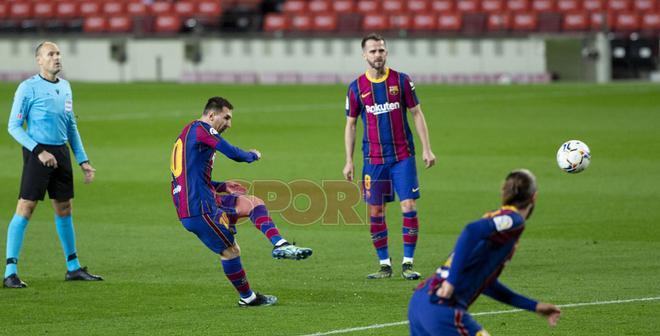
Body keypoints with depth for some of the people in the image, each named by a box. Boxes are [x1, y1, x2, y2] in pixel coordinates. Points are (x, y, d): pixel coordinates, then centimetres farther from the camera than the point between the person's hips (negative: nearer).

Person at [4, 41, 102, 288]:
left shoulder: (64, 87, 14)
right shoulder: (28, 88, -7)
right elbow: (14, 126, -8)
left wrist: (83, 160, 16)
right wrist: (39, 151, -17)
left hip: (61, 152, 7)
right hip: (37, 153, -7)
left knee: (64, 210, 13)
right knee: (25, 209, -9)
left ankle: (73, 267, 23)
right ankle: (11, 272, -9)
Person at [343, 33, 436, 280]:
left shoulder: (401, 81, 0)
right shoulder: (357, 87, 2)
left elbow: (417, 114, 5)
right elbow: (350, 124, 8)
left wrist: (426, 148, -2)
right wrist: (349, 161, 4)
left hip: (403, 155, -1)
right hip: (373, 158, 1)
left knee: (409, 207, -8)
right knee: (375, 212, 1)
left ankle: (408, 263, -1)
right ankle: (384, 265, 12)